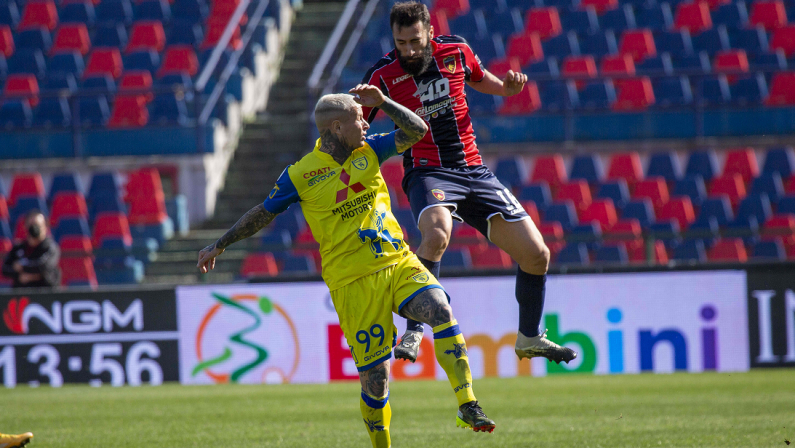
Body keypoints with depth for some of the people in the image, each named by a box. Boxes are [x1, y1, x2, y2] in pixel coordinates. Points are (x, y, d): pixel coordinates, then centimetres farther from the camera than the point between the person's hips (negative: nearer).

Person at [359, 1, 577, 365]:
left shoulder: (456, 51, 2)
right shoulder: (383, 75, -7)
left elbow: (480, 78, 24)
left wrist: (506, 88, 3)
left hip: (475, 171, 4)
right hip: (428, 173, -4)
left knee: (536, 254, 0)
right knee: (437, 234, -38)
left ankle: (530, 339, 22)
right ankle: (412, 334, -33)